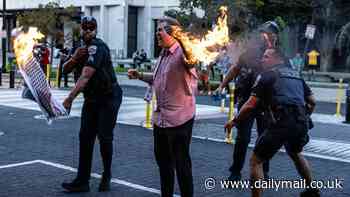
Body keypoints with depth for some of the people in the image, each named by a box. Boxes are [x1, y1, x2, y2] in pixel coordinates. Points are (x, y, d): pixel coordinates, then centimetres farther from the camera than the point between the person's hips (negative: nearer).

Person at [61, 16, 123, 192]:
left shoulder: (97, 47, -20)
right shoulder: (82, 47, 9)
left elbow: (85, 76, -31)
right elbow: (65, 70, 7)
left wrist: (69, 99, -37)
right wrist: (75, 57, -13)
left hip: (109, 97, -8)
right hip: (91, 99, 8)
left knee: (104, 137, -4)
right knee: (85, 136, 0)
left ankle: (106, 176, 17)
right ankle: (82, 181, 2)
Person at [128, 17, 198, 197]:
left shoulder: (182, 52, -17)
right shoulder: (163, 54, 12)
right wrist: (140, 76, 16)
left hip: (179, 118, -9)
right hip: (160, 117, 10)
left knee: (181, 162, 2)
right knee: (162, 159, 21)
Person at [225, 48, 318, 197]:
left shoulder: (267, 75, 6)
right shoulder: (296, 75, 24)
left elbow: (250, 105, -1)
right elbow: (312, 102, 25)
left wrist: (234, 121, 11)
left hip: (280, 125, -7)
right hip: (301, 124, 7)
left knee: (255, 161, 7)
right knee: (295, 153, 36)